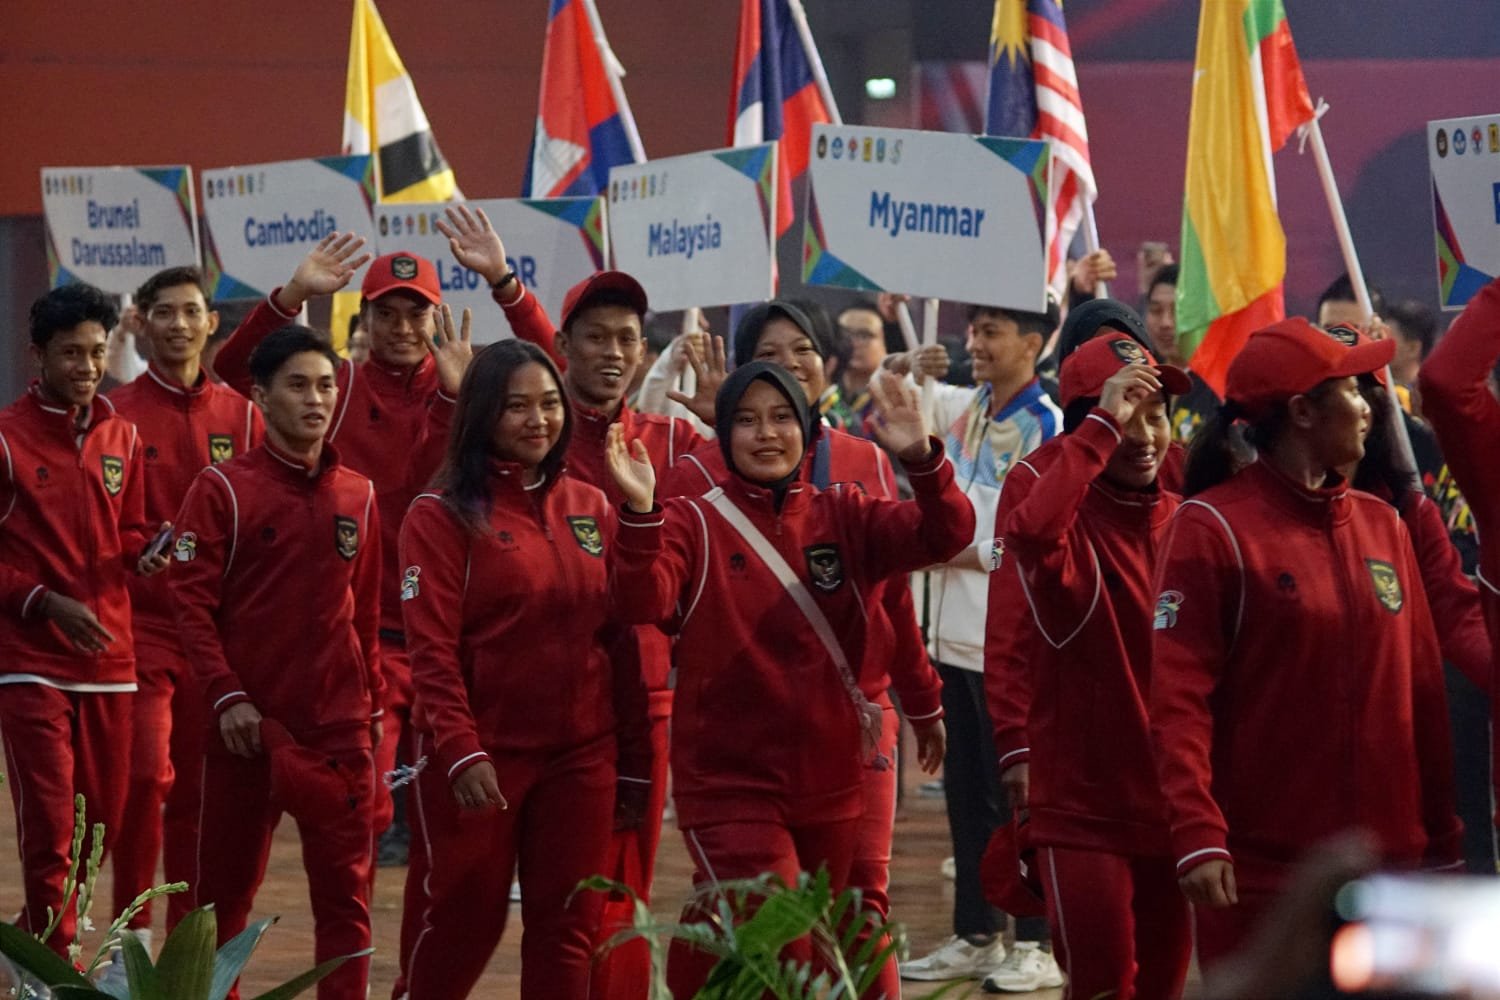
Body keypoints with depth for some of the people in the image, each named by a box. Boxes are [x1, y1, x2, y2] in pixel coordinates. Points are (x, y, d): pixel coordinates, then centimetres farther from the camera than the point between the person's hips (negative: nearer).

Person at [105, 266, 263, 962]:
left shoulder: (240, 416, 8)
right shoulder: (115, 414, -2)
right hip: (140, 620, -3)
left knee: (202, 790, 6)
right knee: (148, 771, -18)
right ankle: (132, 932, -5)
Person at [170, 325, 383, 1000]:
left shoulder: (357, 496, 9)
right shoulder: (223, 489, -3)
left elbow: (365, 611, 14)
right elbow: (191, 602, -7)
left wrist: (373, 704, 12)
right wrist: (226, 695, -16)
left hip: (340, 728, 3)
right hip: (248, 723, -3)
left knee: (345, 892, 0)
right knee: (224, 891, 6)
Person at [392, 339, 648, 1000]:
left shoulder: (592, 510, 9)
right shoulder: (442, 516, -4)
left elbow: (621, 639, 11)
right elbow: (432, 649, -10)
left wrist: (635, 761, 9)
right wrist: (460, 752, -21)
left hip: (580, 756, 4)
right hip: (480, 754, -4)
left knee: (568, 929, 4)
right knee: (459, 926, 3)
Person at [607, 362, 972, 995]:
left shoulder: (843, 517, 5)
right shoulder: (692, 523, -3)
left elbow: (943, 536, -9)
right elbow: (642, 603, -20)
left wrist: (921, 459, -27)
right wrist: (640, 510, -36)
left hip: (829, 780, 4)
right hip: (728, 781, -4)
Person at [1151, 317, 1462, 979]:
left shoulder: (1382, 524, 12)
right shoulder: (1211, 528, -6)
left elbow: (1421, 685, 12)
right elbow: (1178, 697, -13)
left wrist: (1440, 835, 10)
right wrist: (1196, 836, -23)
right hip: (1260, 872, -5)